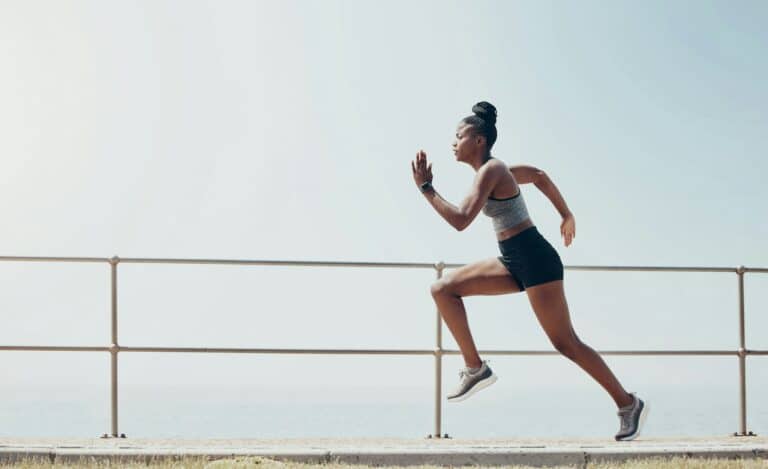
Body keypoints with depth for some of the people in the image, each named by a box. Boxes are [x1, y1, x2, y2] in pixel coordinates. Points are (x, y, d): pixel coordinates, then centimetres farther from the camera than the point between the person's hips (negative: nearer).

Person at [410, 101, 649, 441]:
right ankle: (474, 367, 2)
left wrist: (426, 188, -18)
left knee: (565, 343, -3)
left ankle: (627, 403, 10)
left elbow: (460, 220, -25)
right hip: (515, 262, 10)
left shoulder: (489, 171, -15)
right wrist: (566, 215, 34)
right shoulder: (494, 170, 14)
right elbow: (539, 175, 28)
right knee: (442, 289, 2)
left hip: (534, 261, -10)